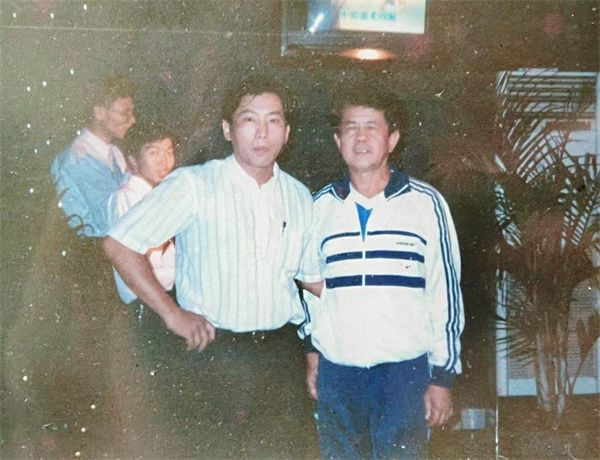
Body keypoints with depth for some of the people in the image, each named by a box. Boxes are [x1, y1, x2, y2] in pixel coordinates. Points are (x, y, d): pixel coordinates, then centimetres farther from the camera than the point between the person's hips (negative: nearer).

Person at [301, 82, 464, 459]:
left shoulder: (426, 203, -1)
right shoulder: (321, 206, 7)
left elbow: (446, 293, 1)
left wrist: (443, 376, 0)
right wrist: (311, 349, 15)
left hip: (405, 371, -2)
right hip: (335, 371, 3)